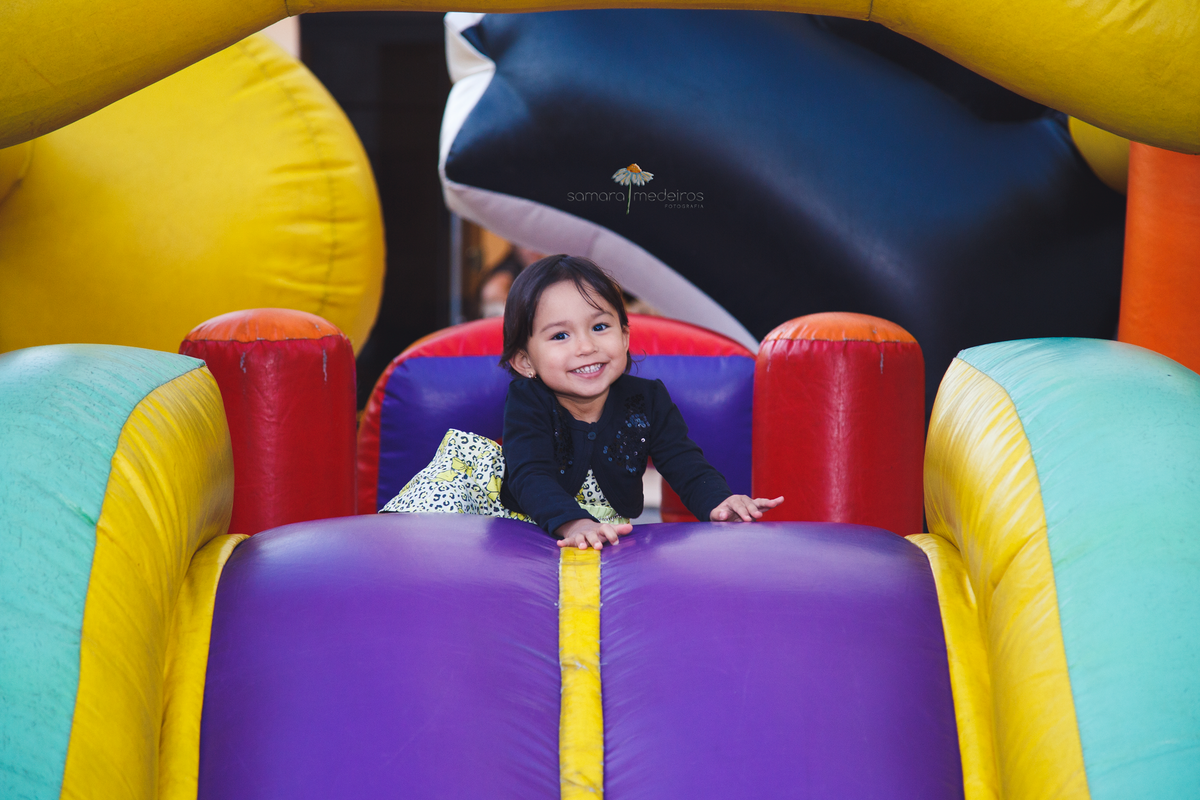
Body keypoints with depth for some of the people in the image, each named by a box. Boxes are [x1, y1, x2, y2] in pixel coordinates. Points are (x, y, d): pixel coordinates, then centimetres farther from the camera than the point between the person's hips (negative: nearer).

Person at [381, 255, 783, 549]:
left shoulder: (648, 401, -11)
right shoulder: (528, 402, -20)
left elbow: (685, 465, -14)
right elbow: (531, 476, -35)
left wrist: (719, 503, -39)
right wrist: (573, 522, -56)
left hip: (605, 523, 2)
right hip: (531, 518, -1)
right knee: (464, 449, -18)